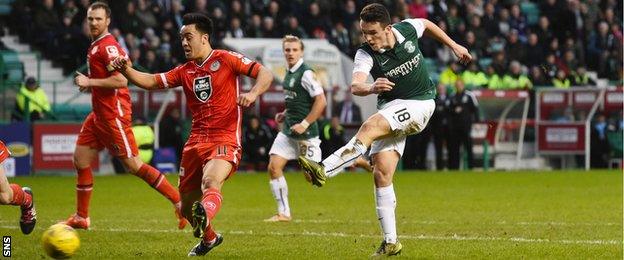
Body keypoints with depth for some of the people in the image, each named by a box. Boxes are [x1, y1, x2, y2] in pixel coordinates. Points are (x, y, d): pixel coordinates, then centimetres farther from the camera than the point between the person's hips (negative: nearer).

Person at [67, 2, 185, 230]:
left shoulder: (107, 46, -15)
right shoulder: (96, 46, 15)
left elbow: (121, 80, -25)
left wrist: (90, 82, -19)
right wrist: (89, 84, 12)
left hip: (114, 114, -10)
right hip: (99, 114, 10)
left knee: (133, 165, -9)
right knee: (80, 160, 10)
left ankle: (179, 201, -4)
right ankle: (81, 218, 18)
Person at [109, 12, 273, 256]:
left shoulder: (226, 59, -1)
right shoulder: (184, 71, 15)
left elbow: (265, 73, -6)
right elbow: (151, 81, 8)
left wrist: (253, 93, -26)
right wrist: (126, 70, -11)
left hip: (225, 141, -6)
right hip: (196, 142, 6)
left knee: (211, 181, -37)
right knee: (187, 205, 11)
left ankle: (205, 216, -65)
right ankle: (209, 238, 38)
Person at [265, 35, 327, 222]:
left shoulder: (306, 73, -15)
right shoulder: (289, 73, 11)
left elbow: (321, 101, -20)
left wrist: (304, 124, -21)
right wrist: (284, 114, 12)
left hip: (306, 134, -8)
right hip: (288, 131, 8)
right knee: (274, 167, -2)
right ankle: (283, 213, 4)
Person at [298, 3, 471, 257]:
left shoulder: (407, 30, -9)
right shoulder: (365, 54, -13)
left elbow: (426, 24, 16)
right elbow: (355, 86, -32)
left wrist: (454, 45, 23)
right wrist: (371, 88, -54)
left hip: (419, 104, -3)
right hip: (389, 108, 3)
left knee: (370, 126, -31)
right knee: (381, 173, -10)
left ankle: (323, 170, -42)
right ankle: (391, 242, -4)